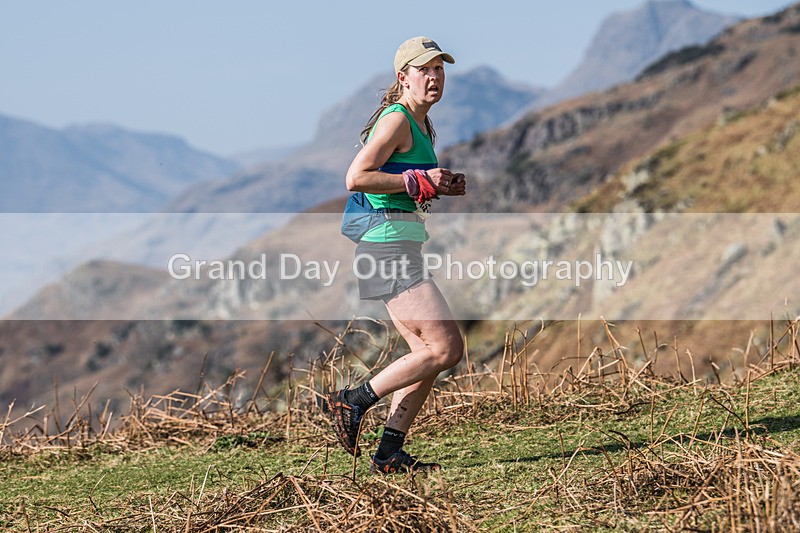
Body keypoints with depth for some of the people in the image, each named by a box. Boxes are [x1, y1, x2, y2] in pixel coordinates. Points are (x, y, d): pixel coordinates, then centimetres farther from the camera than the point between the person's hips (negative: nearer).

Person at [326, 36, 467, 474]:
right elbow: (356, 178, -20)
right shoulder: (397, 119, -12)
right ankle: (353, 401, -4)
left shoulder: (422, 125, 18)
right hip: (389, 245, -10)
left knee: (429, 353, 9)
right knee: (446, 348, -11)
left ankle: (389, 453, 11)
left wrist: (443, 186, 11)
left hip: (401, 250, 10)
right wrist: (419, 180, -17)